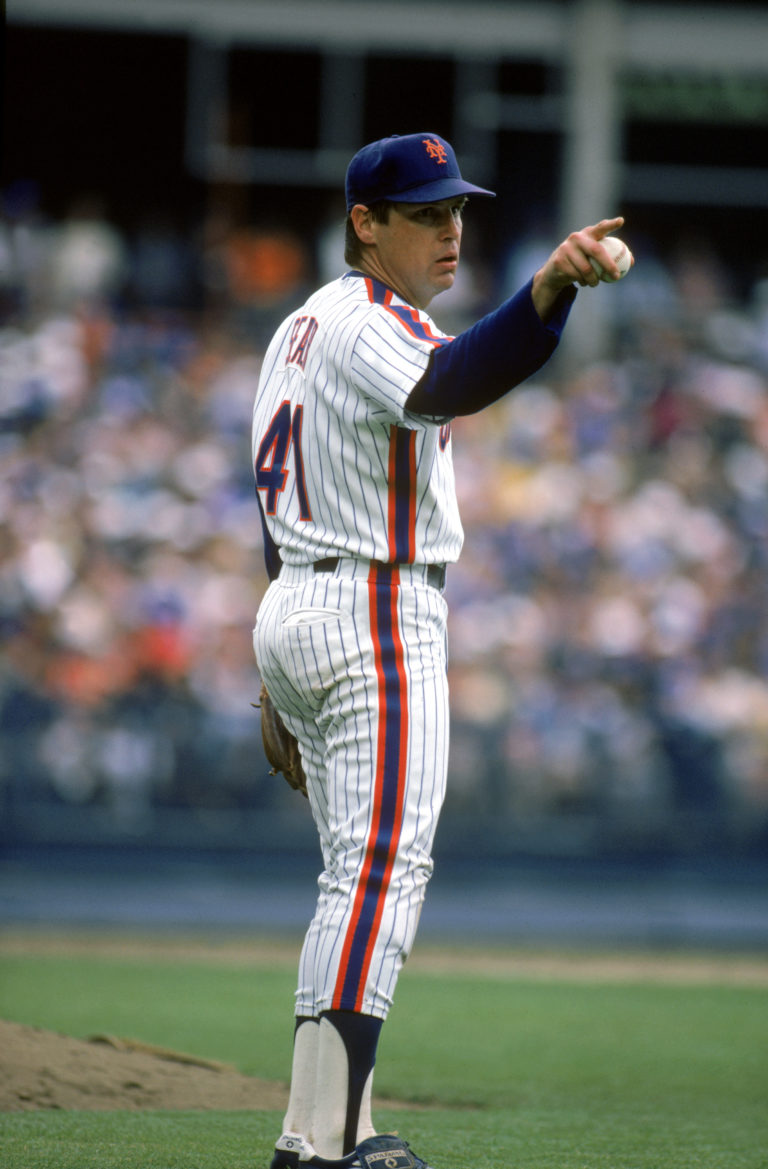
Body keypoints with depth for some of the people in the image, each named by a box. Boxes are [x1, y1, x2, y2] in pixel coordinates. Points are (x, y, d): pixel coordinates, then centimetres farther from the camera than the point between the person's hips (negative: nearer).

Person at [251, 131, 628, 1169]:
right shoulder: (372, 324, -13)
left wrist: (289, 676, 21)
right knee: (383, 874, -14)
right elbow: (451, 383, -37)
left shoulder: (302, 327, 17)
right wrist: (545, 295, -52)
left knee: (359, 873, 16)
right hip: (378, 617, -10)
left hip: (291, 613, 10)